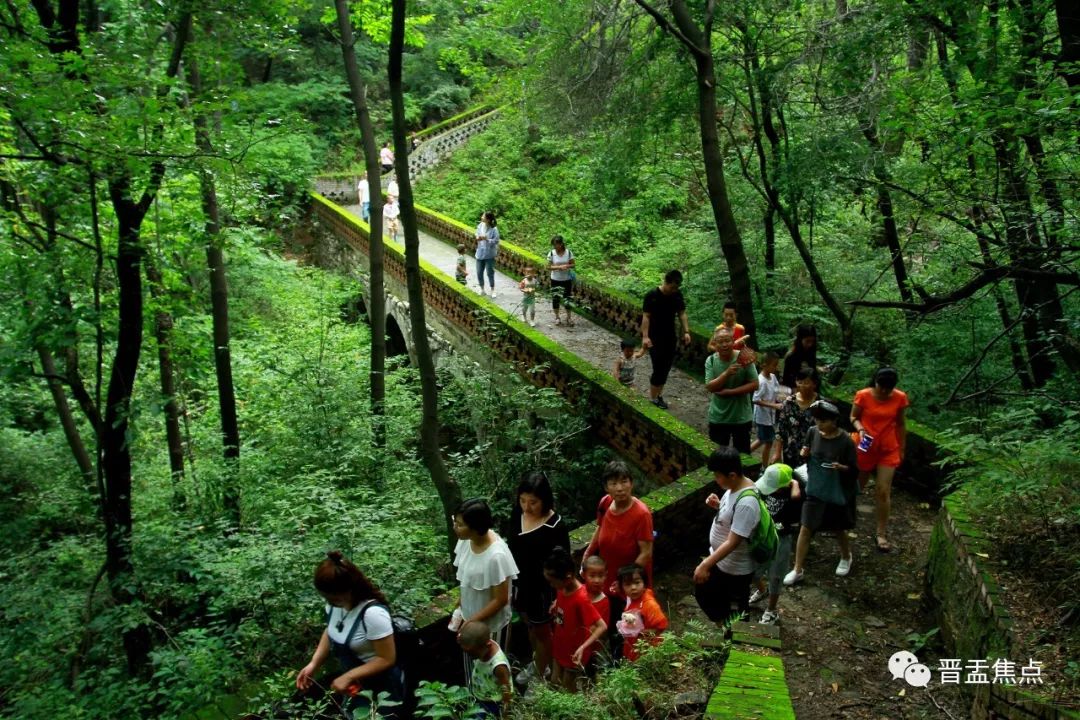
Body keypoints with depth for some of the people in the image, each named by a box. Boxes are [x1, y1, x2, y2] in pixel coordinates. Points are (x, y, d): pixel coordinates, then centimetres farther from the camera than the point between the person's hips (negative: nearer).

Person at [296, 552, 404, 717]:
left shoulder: (373, 613, -31)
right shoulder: (335, 601, -10)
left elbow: (387, 659, -24)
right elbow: (331, 632, 8)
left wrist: (348, 677, -25)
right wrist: (313, 664, -3)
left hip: (379, 687, -7)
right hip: (352, 680, 7)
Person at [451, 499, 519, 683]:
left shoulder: (496, 556, -34)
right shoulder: (466, 540, -12)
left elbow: (500, 600, -25)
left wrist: (471, 622, -19)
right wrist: (460, 609, 7)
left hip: (491, 625, -7)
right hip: (470, 617, 7)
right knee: (472, 666, 27)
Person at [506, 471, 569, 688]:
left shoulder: (555, 527, -28)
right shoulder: (518, 512, -11)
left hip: (541, 589, -6)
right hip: (519, 583, 6)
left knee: (541, 631, 17)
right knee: (530, 626, 28)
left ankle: (541, 676, 39)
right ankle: (537, 663, 52)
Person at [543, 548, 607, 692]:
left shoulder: (581, 599, -34)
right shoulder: (562, 588, -11)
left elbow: (602, 627, -34)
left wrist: (583, 647, -42)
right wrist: (556, 605, -3)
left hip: (574, 653, -7)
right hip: (560, 648, 7)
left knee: (568, 688, 12)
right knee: (555, 683, 21)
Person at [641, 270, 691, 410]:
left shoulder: (677, 295, -1)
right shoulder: (652, 295, -16)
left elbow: (682, 314, 8)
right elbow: (646, 316, -16)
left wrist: (686, 332, -1)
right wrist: (645, 336, -23)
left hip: (670, 337, 5)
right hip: (655, 337, -5)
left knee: (666, 367, 10)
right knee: (659, 368, -7)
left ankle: (658, 395, 25)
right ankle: (653, 399, 7)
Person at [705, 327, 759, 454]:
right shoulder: (711, 360, -8)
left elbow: (754, 385, -14)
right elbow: (709, 387, -16)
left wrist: (729, 392, -19)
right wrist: (727, 373, -30)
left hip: (741, 417, -2)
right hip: (718, 417, 2)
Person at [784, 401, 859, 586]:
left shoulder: (845, 441, -20)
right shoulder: (812, 432, -7)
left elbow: (854, 469, -12)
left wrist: (841, 467, -32)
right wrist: (804, 454, -15)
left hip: (838, 493, -3)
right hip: (815, 490, 3)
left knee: (839, 530, 18)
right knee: (805, 529, 3)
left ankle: (846, 558, 48)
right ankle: (797, 570, 14)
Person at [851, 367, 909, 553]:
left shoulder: (900, 398, -7)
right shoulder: (863, 395, -14)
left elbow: (901, 424, 4)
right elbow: (854, 417, -2)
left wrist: (902, 449, 8)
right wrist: (860, 429, -23)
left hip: (889, 450, 1)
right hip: (865, 448, -1)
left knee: (883, 492, -2)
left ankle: (882, 534, 9)